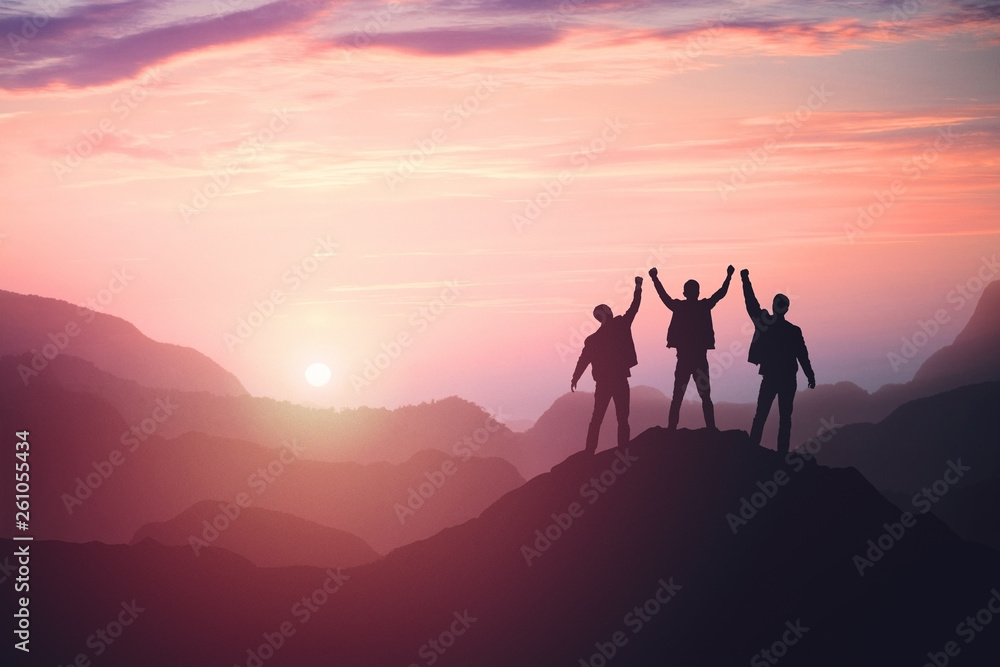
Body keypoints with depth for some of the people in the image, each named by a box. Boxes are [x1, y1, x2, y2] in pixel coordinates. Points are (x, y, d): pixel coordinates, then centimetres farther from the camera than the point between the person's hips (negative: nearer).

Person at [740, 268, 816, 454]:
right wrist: (810, 376, 3)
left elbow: (751, 304, 3)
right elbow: (803, 356, -5)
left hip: (769, 378, 1)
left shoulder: (764, 324, -6)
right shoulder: (793, 331, -7)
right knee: (785, 418, 3)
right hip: (788, 380, -1)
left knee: (760, 416, 6)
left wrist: (745, 280, 11)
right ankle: (782, 453, -2)